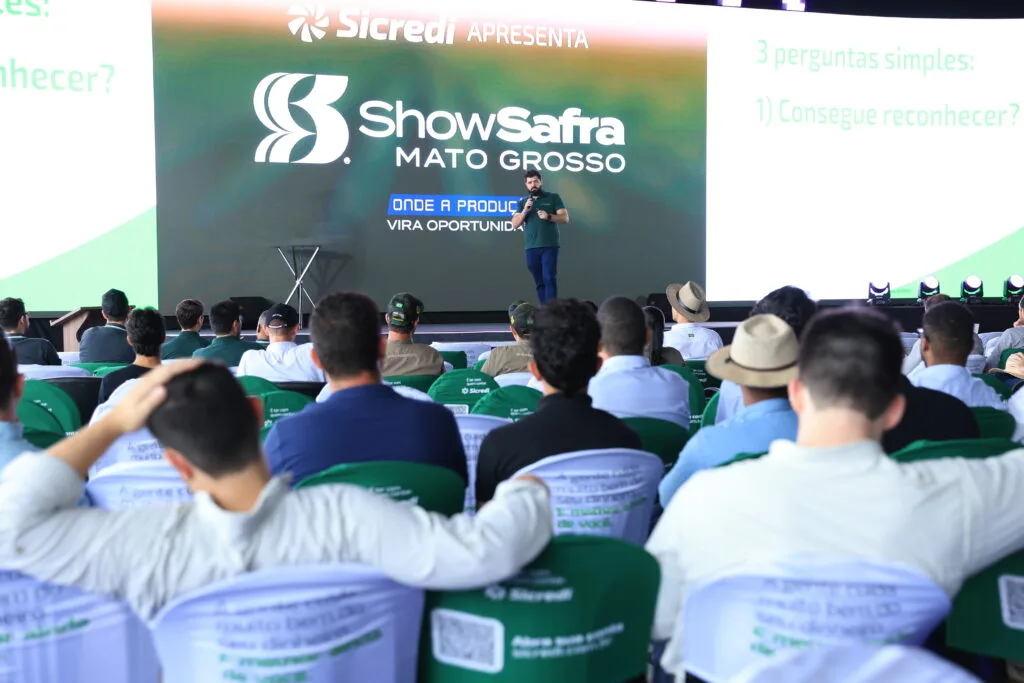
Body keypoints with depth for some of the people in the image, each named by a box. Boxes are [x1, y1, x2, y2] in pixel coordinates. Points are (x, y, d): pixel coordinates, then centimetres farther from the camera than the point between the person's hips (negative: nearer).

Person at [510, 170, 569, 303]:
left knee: (549, 279, -11)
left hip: (549, 246, -3)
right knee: (539, 282, 6)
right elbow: (515, 224, 6)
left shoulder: (553, 197, 6)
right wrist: (525, 211, -9)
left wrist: (548, 216, -17)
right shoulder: (522, 202, 14)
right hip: (531, 248, 3)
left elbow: (565, 218, 0)